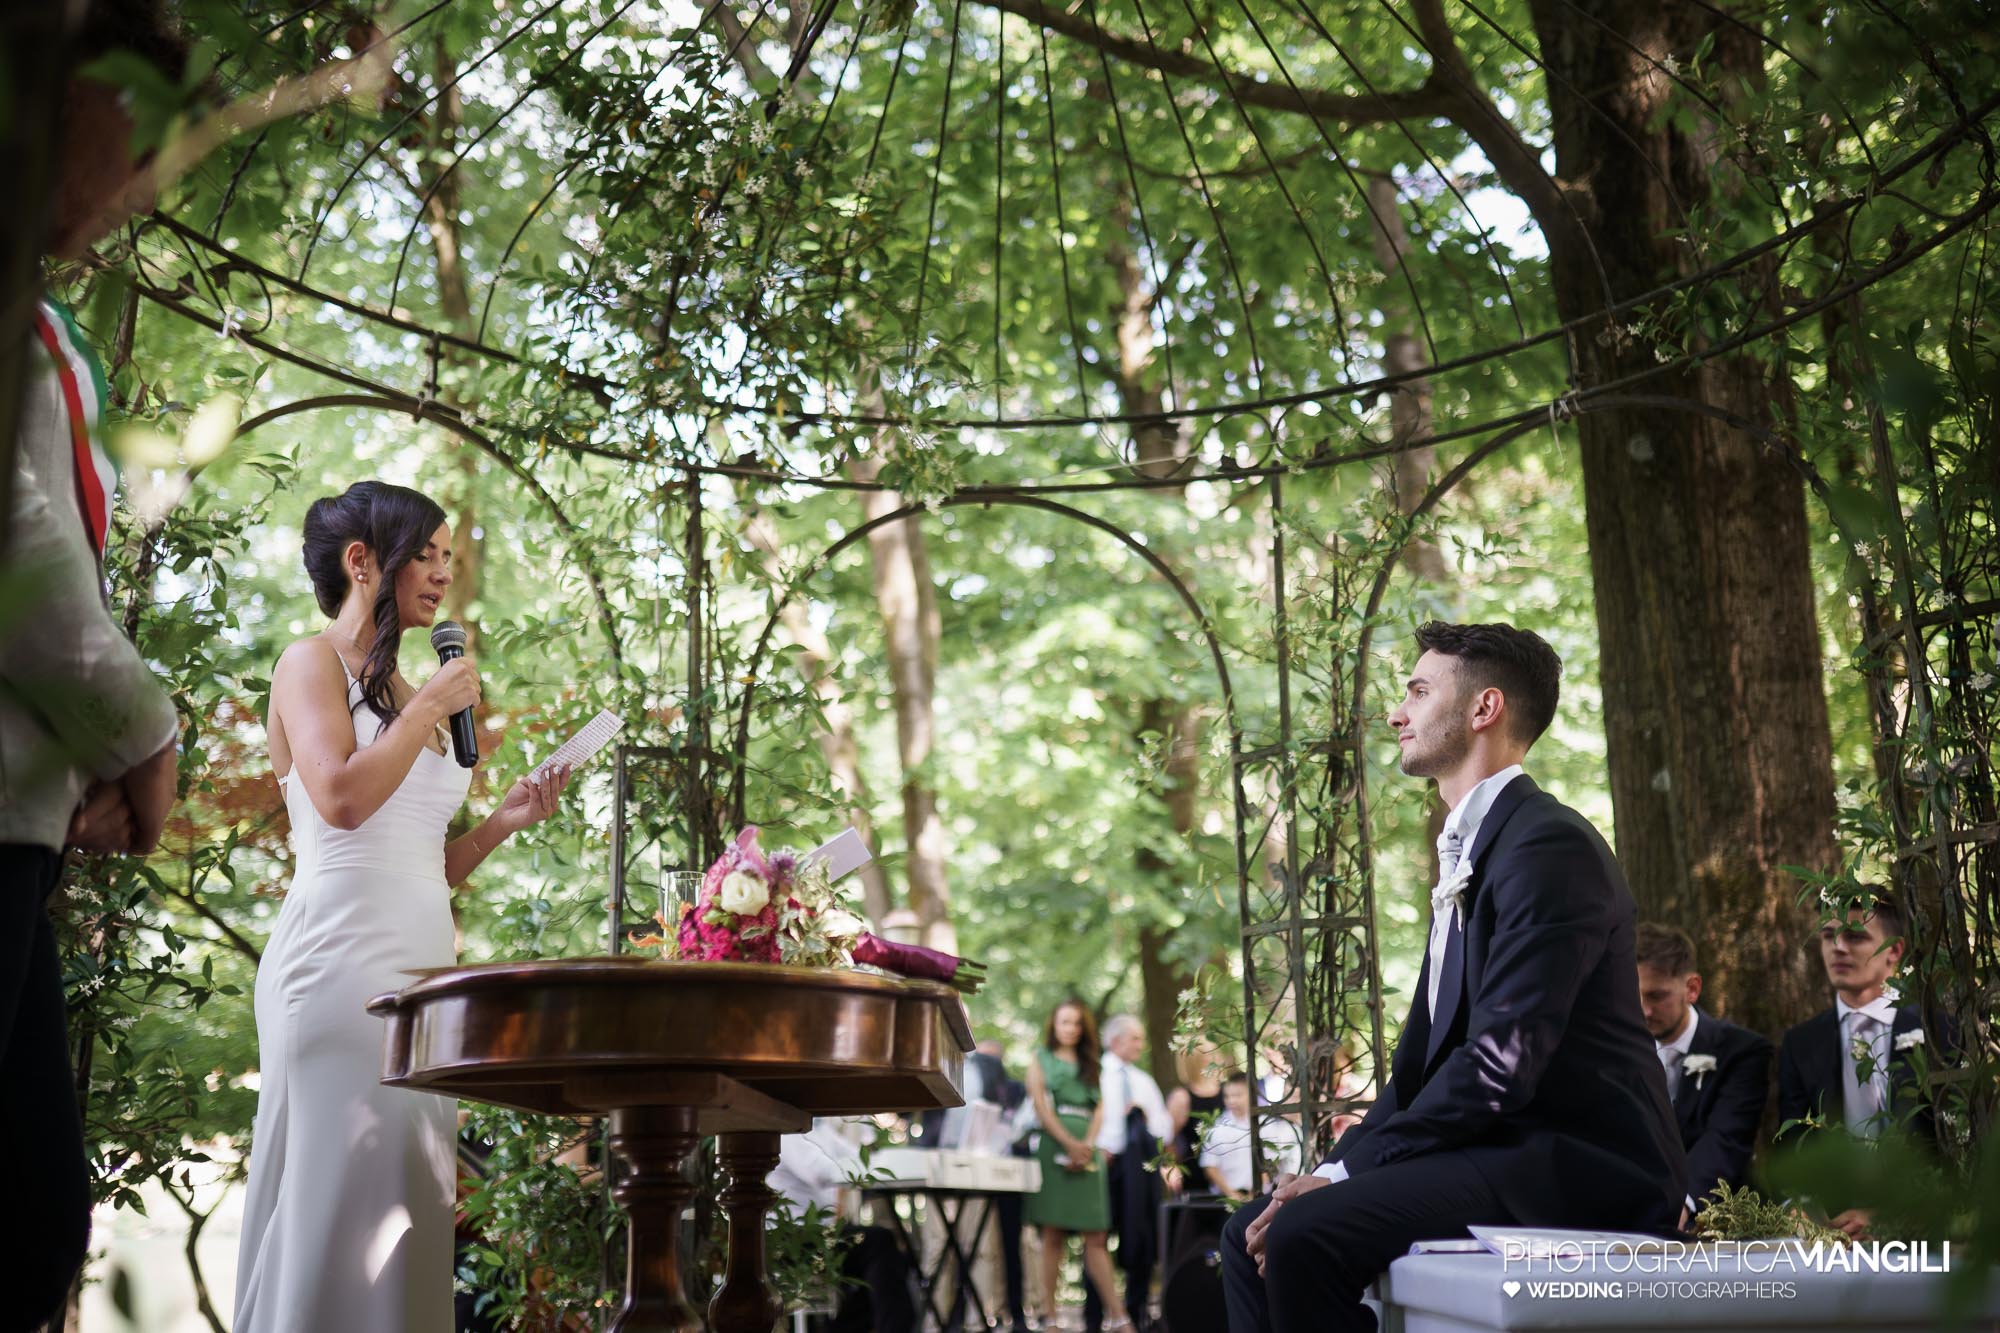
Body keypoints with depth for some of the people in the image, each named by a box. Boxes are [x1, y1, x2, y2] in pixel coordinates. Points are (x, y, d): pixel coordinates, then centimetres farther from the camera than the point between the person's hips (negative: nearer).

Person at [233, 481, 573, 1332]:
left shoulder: (407, 699, 21)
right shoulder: (312, 663, 1)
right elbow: (343, 799, -17)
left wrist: (503, 822, 7)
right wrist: (433, 707, -6)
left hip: (422, 965, 8)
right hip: (342, 958, -7)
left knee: (404, 1206, 4)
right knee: (344, 1196, -10)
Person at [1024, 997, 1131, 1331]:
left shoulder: (1092, 1065, 21)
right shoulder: (1041, 1060, 11)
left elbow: (1099, 1109, 12)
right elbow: (1041, 1107, -1)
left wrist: (1087, 1146, -6)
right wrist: (1070, 1144, -12)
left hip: (1087, 1151, 3)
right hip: (1054, 1147, -3)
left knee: (1096, 1236, -3)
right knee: (1053, 1234, -7)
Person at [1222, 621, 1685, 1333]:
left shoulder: (1549, 844, -13)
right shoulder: (1471, 849, 20)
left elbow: (1502, 1061, -22)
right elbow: (1429, 1047, 18)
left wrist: (1347, 1172, -17)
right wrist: (1341, 1164, 4)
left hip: (1577, 1166, -10)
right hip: (1502, 1148, 10)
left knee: (1303, 1235, -27)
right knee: (1249, 1233, 5)